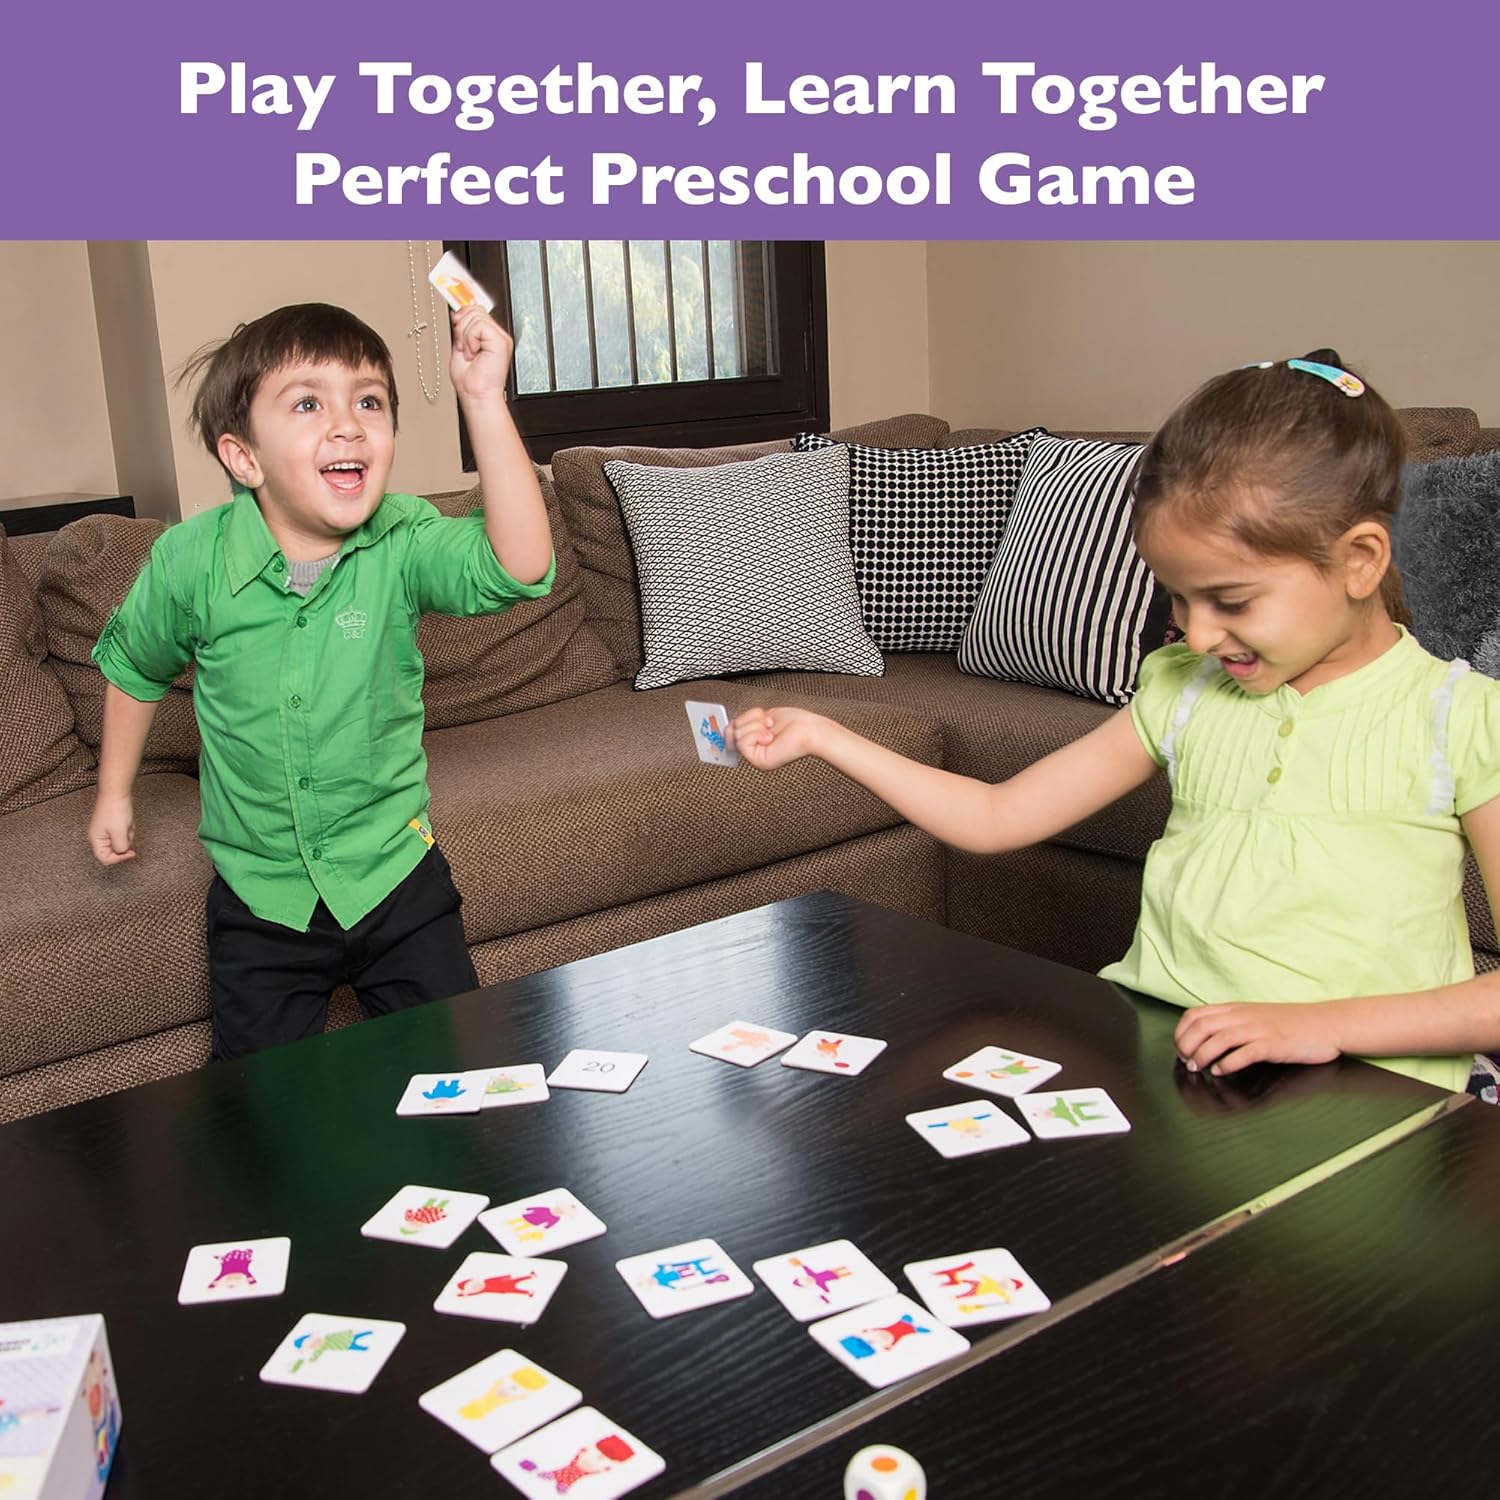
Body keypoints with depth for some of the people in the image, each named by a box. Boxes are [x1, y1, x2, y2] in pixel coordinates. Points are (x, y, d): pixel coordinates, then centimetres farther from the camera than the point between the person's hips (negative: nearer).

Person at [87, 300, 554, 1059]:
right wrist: (114, 793, 14)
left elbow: (518, 567, -36)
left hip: (395, 875, 0)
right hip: (259, 896, 1)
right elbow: (134, 665, 6)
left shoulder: (403, 541, -17)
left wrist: (484, 400, -41)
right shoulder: (190, 559, -13)